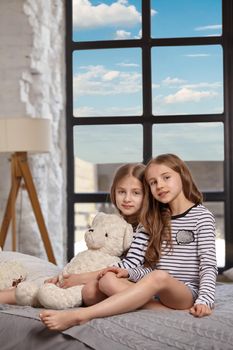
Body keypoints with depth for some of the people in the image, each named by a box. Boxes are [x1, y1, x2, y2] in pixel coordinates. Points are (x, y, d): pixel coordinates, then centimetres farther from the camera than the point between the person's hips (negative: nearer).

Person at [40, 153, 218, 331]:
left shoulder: (202, 216, 1)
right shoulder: (159, 219, 19)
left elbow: (209, 264, -6)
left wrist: (204, 300, -22)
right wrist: (129, 272, -2)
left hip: (187, 292, -6)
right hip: (157, 292, 6)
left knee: (159, 277, -39)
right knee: (108, 280, -20)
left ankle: (80, 315, -47)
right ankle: (174, 310, -29)